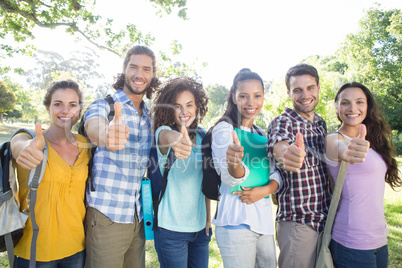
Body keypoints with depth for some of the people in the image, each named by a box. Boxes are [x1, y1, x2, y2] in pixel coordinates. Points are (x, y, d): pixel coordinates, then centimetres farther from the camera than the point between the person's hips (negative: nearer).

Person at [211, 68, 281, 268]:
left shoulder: (262, 134, 14)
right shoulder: (224, 128, -8)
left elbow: (277, 173, 8)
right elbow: (230, 178, -20)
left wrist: (266, 189, -13)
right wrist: (235, 163, -42)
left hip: (264, 220, 7)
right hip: (236, 222, -7)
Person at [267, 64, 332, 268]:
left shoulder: (320, 123, 9)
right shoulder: (282, 121, -13)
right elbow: (277, 143, -38)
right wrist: (286, 152, -59)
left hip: (325, 220, 7)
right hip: (297, 223, -7)